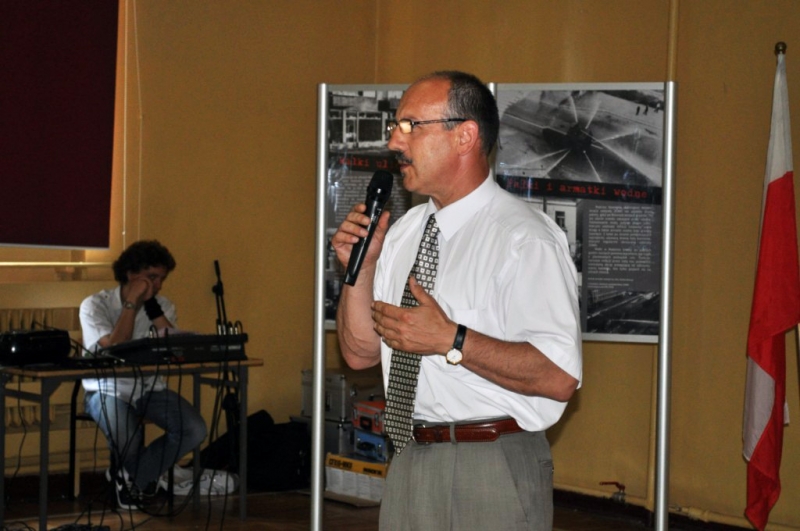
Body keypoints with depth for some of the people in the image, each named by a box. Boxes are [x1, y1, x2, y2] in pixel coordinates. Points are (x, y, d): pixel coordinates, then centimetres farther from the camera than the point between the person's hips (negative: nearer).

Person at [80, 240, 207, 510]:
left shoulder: (162, 305, 4)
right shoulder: (95, 305, -8)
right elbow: (114, 348, -24)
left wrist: (152, 304, -16)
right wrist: (132, 303, -21)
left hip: (150, 388, 5)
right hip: (108, 389, -4)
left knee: (195, 429, -21)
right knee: (127, 439, -35)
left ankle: (132, 477, 2)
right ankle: (138, 477, 6)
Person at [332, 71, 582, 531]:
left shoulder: (524, 239, -14)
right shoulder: (403, 231, 11)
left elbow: (559, 376, -22)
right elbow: (360, 352, 12)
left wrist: (450, 340, -24)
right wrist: (360, 267, -2)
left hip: (493, 472, -7)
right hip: (409, 460, 7)